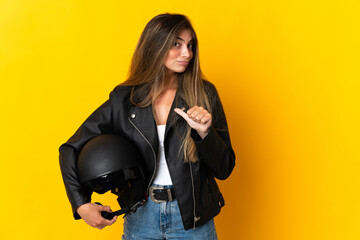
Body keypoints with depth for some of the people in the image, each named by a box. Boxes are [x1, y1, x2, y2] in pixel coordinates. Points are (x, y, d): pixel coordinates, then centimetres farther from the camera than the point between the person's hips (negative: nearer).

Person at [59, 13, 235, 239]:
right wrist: (81, 205, -10)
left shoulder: (204, 94, -6)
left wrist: (205, 133, -23)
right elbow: (71, 149, 0)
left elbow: (224, 169, -5)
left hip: (191, 218, 0)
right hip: (141, 218, 1)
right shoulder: (124, 99, -5)